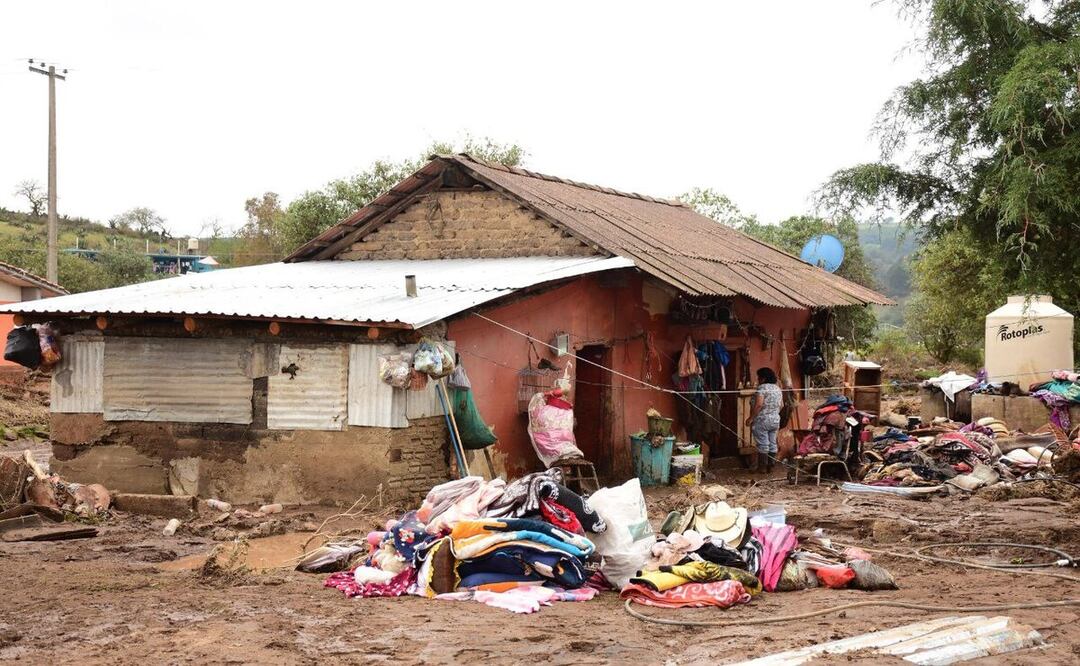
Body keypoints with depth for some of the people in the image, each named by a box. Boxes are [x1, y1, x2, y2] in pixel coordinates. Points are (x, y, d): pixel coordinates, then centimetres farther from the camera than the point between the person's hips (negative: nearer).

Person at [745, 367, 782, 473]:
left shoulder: (762, 388, -14)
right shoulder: (777, 388, 11)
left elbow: (758, 405, -23)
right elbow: (781, 404, 16)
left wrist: (751, 418, -18)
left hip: (762, 421, -8)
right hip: (775, 420, 8)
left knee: (762, 445, -5)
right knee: (772, 443, 9)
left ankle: (761, 467, -3)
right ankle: (770, 466, 13)